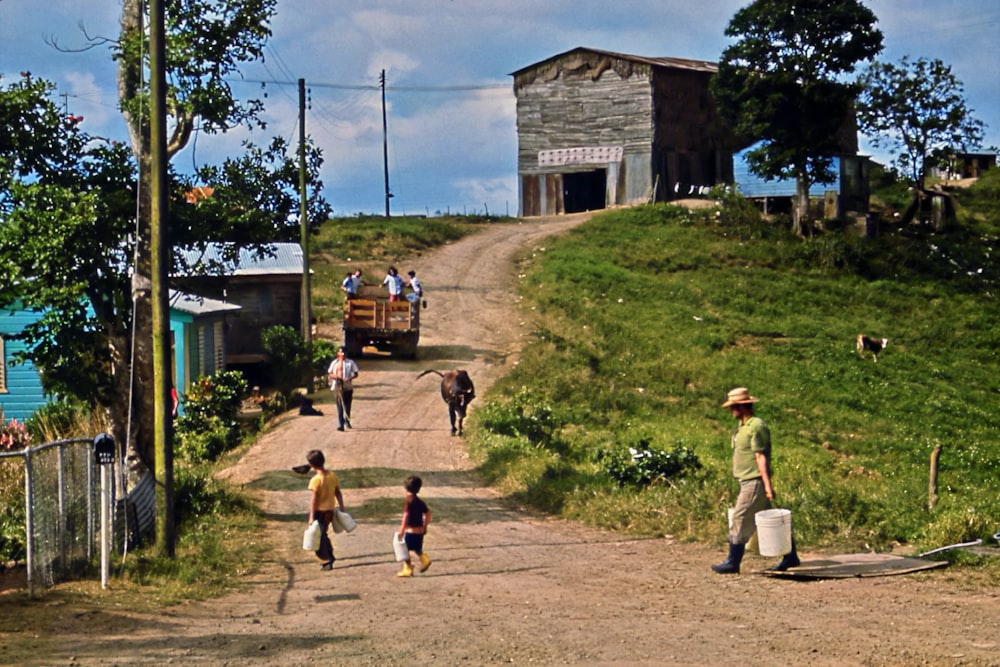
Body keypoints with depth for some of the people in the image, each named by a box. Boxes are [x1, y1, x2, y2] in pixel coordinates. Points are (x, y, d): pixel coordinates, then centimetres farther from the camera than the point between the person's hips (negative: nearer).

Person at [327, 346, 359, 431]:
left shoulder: (350, 362, 3)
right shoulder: (334, 363, 12)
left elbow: (356, 373, 1)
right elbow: (329, 373, 17)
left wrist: (350, 378, -18)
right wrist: (333, 376, -6)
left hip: (347, 386, -2)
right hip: (337, 386, 2)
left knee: (347, 405, 5)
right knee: (339, 406, -3)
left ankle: (347, 421, 31)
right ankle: (340, 425, -7)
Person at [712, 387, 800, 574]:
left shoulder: (756, 426, -15)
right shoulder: (743, 426, 15)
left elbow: (761, 457, -20)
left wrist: (767, 485, -22)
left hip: (755, 483, -10)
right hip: (748, 482, 10)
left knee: (740, 520, -5)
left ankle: (732, 562, 2)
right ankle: (790, 557, 18)